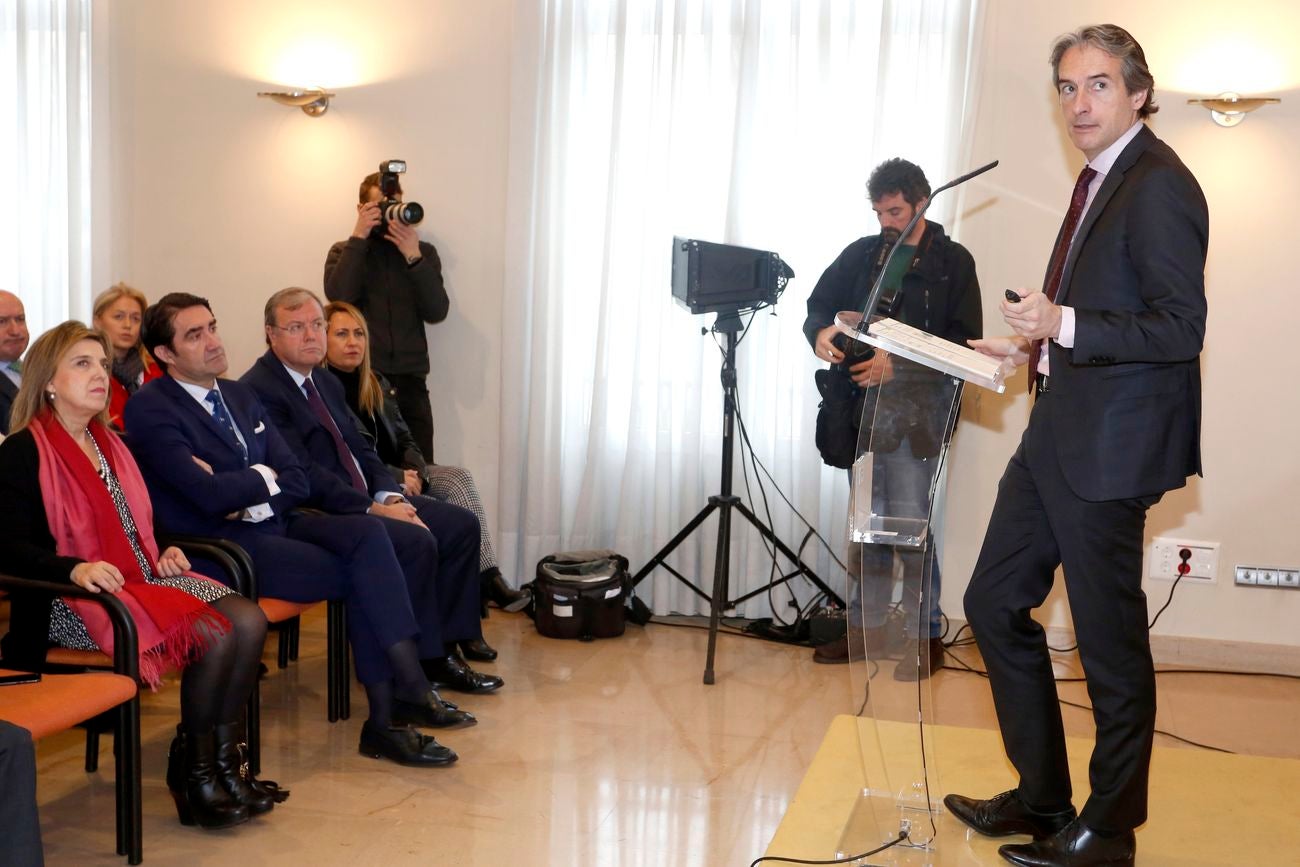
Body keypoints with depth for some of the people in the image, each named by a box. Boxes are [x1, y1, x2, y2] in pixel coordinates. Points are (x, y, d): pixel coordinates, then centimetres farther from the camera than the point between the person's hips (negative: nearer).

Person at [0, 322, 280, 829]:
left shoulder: (109, 444, 21)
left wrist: (164, 553, 8)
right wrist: (76, 570, -31)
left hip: (142, 579, 8)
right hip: (75, 599, -8)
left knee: (247, 621, -17)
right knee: (214, 634, -27)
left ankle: (223, 762, -8)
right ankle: (193, 771, -7)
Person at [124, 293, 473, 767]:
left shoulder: (240, 395, 16)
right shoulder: (149, 408, -8)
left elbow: (296, 481, 11)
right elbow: (208, 494, -21)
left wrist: (249, 501, -9)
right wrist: (263, 478, -3)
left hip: (272, 523, 7)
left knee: (366, 532, -21)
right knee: (360, 575, -22)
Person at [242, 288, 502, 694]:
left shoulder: (326, 382, 17)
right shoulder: (259, 390, -13)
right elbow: (303, 474, -20)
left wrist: (389, 496, -4)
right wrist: (372, 509, -21)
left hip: (366, 499, 10)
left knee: (462, 525, -1)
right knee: (416, 542, -27)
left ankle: (445, 646, 2)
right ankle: (423, 662, -13)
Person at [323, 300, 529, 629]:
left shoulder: (376, 383, 18)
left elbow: (403, 438, 17)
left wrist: (414, 470, -5)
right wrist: (395, 477, -20)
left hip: (395, 474, 7)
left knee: (459, 477, -20)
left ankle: (487, 578, -29)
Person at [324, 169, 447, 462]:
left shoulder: (423, 251, 10)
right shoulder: (344, 251, 10)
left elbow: (436, 312, -2)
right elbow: (339, 297, -11)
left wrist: (413, 257, -10)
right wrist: (358, 238, -9)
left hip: (410, 381, 1)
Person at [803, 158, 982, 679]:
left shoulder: (953, 262, 1)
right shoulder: (862, 254, 14)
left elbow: (963, 342, -7)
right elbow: (820, 304, 13)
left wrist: (897, 363, -19)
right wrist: (822, 332, -11)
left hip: (915, 406, -5)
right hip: (862, 402, 5)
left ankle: (926, 635, 1)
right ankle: (867, 625, 19)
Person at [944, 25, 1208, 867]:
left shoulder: (1158, 187, -14)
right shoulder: (1103, 178, 15)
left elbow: (1180, 329, -20)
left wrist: (1064, 325, -26)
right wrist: (1038, 349, 12)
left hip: (1109, 447, -10)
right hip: (1058, 434, 10)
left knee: (1110, 639, 3)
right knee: (995, 602, 13)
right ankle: (1043, 797, 27)